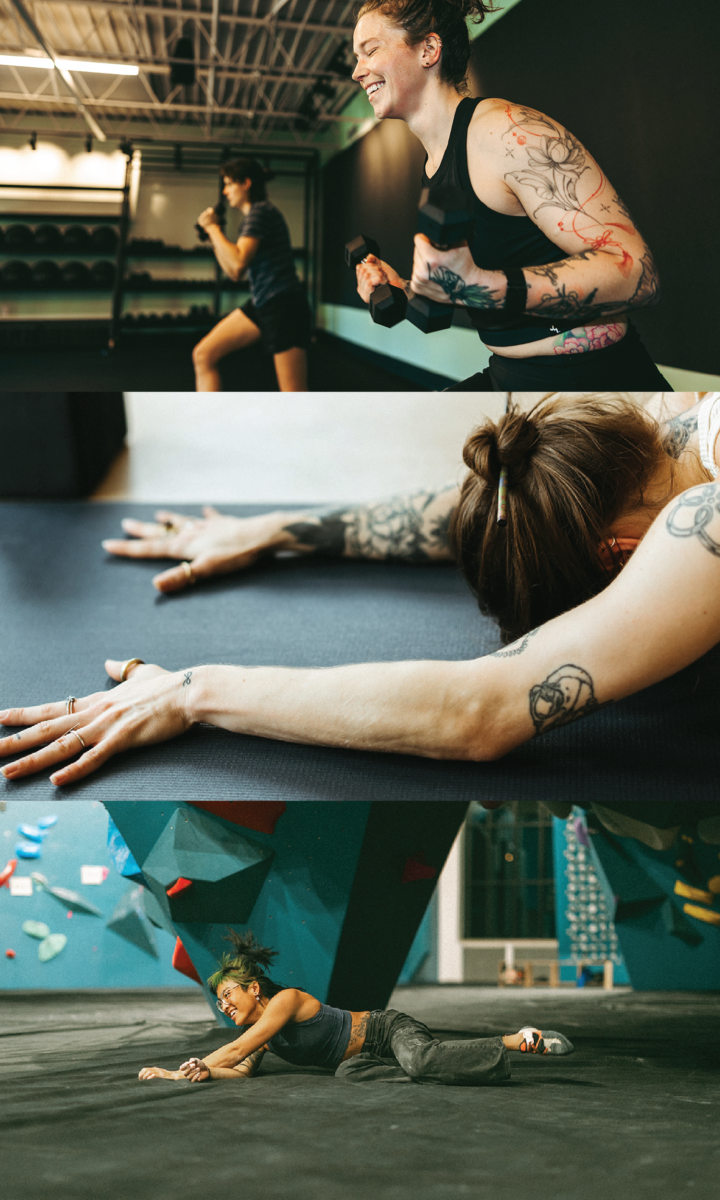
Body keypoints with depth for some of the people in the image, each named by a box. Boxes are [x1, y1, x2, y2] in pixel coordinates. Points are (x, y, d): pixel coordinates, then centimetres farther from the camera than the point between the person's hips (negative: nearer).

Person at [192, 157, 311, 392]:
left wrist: (212, 227, -11)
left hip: (284, 306, -10)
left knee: (294, 393, -9)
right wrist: (213, 236, 14)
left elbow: (237, 265, -22)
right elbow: (233, 272, 20)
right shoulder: (251, 215, 16)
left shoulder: (260, 211, -12)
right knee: (203, 355, 2)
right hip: (260, 304, 10)